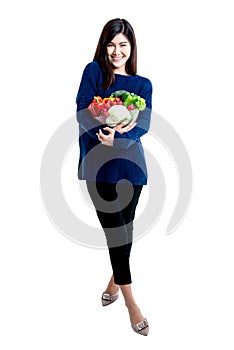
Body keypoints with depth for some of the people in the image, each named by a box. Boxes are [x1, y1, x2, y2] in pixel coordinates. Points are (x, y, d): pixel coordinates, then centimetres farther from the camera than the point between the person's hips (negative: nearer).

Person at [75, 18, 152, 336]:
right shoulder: (93, 71, 4)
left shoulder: (143, 84, 8)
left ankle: (115, 280, 37)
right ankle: (130, 299, 8)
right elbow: (82, 111, -7)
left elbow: (143, 124, -6)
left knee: (125, 225, 11)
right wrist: (103, 130, -26)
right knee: (114, 227, -3)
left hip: (129, 162, 2)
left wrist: (116, 138, -25)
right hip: (97, 162, -2)